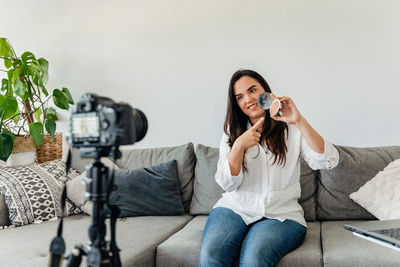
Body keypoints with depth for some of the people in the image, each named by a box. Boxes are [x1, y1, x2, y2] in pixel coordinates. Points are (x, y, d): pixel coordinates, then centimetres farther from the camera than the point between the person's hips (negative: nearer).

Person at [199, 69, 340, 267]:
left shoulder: (292, 130, 5)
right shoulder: (233, 132, 9)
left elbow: (329, 161, -11)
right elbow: (227, 184, -1)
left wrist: (299, 121, -19)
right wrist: (239, 146, -17)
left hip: (282, 215, -1)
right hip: (236, 208, 2)